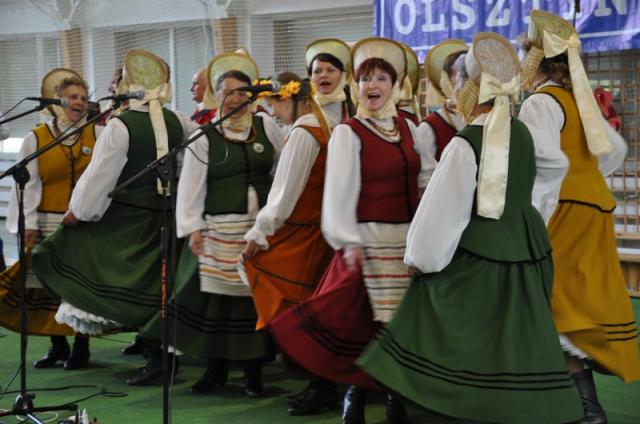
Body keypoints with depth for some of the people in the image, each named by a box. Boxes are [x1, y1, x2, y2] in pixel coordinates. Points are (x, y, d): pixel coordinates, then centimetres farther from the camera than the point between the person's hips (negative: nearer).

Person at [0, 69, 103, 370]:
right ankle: (58, 345, 19)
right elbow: (28, 185, 0)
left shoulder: (97, 135, 4)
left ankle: (81, 346, 12)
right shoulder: (36, 138, 3)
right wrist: (29, 224, -7)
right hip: (49, 223, 1)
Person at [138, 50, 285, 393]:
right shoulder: (204, 136, 0)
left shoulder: (265, 125, 6)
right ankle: (216, 367, 15)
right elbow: (191, 185, -1)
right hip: (220, 228, -1)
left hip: (262, 226, 1)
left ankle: (253, 370, 13)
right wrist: (192, 228, -7)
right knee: (217, 295, -1)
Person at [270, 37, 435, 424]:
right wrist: (348, 240, -17)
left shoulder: (408, 129, 11)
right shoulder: (348, 133, -4)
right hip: (371, 239, -5)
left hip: (409, 239, 5)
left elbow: (429, 178, 11)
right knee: (372, 323, -9)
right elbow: (339, 190, -10)